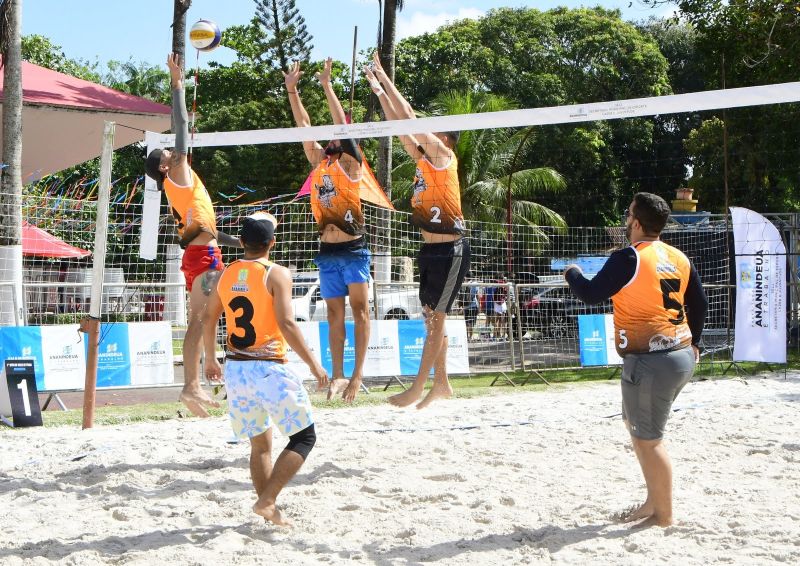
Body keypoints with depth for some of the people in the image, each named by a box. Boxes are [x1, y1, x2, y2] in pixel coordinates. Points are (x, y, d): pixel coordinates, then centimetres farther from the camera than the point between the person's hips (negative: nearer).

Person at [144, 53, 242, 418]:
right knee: (200, 321, -14)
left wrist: (237, 242, 28)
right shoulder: (177, 172, -4)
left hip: (198, 255, 9)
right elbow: (182, 125, -10)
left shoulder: (177, 186, 21)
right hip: (203, 255, -9)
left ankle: (194, 387, 7)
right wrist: (177, 83, -8)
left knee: (199, 322, 7)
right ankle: (190, 386, -19)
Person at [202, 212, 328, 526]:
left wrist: (210, 359, 32)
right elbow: (286, 324, -18)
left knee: (260, 444, 17)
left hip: (234, 369, 6)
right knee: (304, 437, 4)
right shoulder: (276, 274, -10)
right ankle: (267, 500, -8)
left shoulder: (226, 275, 9)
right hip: (268, 368, -6)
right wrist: (314, 365, -12)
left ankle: (270, 512, 18)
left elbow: (208, 319, 18)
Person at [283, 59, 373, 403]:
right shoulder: (319, 162, 13)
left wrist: (326, 86, -12)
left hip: (353, 249, -6)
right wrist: (292, 90, 6)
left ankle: (357, 374, -6)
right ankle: (338, 375, 8)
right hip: (327, 250, 6)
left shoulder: (350, 163, -1)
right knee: (334, 313, 6)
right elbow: (303, 125, 11)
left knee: (359, 310, -4)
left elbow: (344, 125, -10)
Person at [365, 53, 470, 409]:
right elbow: (399, 126, 15)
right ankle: (441, 384, 19)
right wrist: (379, 90, 10)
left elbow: (408, 116, -12)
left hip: (450, 249, -9)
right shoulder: (425, 159, 13)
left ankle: (418, 388, -2)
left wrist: (384, 77, -8)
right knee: (432, 317, 11)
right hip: (431, 248, 9)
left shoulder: (443, 156, -9)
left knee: (435, 317, -5)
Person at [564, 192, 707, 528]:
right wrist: (693, 342, 30)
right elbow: (700, 304, 17)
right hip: (682, 355, 9)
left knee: (648, 438, 0)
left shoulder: (629, 258, -13)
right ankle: (654, 501, 26)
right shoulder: (678, 258, 10)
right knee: (636, 424, 22)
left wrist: (572, 274, 10)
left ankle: (663, 515, 8)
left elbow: (591, 294, -10)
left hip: (649, 361, -9)